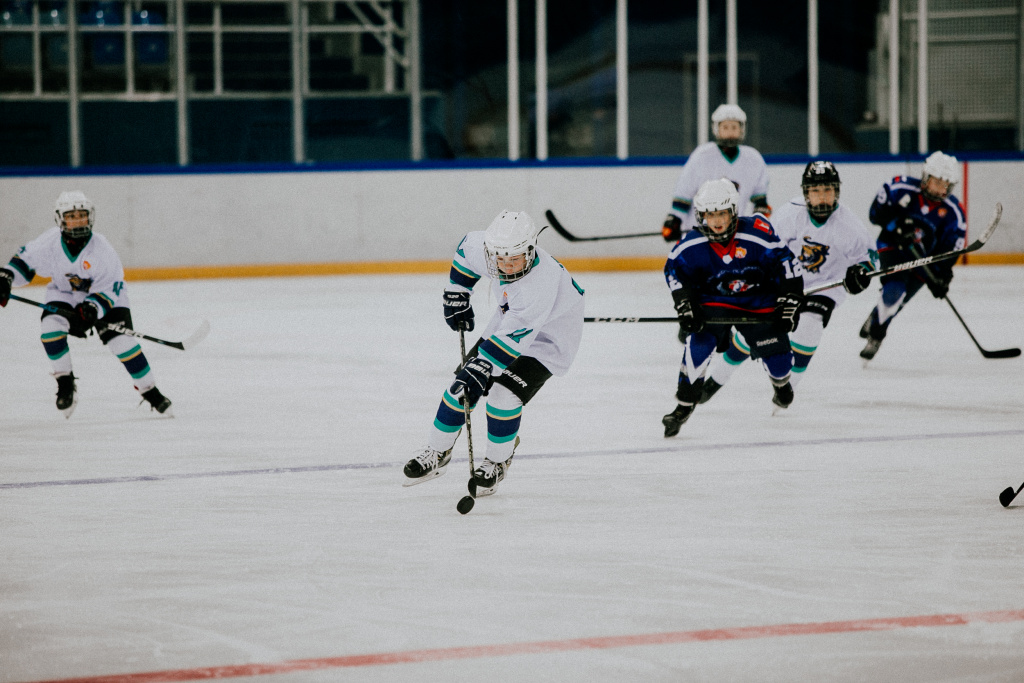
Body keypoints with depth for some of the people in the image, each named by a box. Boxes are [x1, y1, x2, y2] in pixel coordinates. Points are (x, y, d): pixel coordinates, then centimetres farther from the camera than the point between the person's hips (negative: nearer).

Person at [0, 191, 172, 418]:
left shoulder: (101, 250, -27)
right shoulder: (51, 242, -20)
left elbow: (108, 289, -25)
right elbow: (25, 259, -4)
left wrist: (92, 308, -42)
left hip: (106, 296, -3)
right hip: (64, 294, 3)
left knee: (121, 340, -17)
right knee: (51, 326, -24)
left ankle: (149, 391, 0)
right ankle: (65, 383, -5)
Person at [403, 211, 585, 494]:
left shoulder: (541, 282, -42)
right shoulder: (485, 247, -23)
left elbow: (513, 336, -44)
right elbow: (468, 247, 3)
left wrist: (480, 369, -48)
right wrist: (456, 295, 4)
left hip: (550, 335, -7)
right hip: (509, 319, 7)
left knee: (504, 394, -21)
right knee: (464, 383, 1)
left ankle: (498, 462, 5)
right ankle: (437, 454, 21)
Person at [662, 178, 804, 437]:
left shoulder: (756, 235, -23)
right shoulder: (692, 245, -17)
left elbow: (786, 265, -17)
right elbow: (675, 270, -2)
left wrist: (790, 301, -18)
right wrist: (684, 306, -12)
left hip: (759, 302, 0)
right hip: (714, 302, 0)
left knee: (777, 355, 1)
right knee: (699, 341, -27)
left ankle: (781, 382, 43)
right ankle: (684, 406, -20)